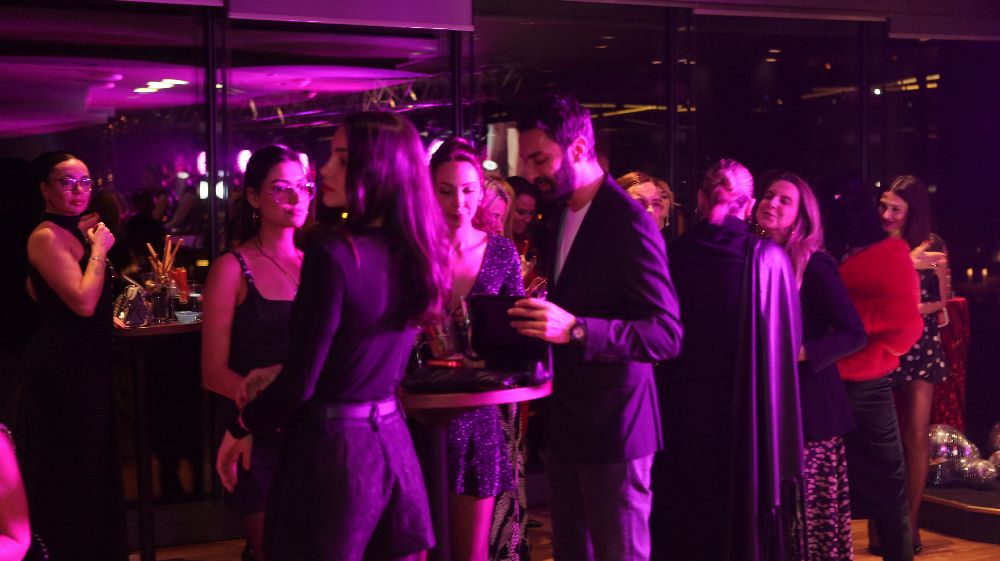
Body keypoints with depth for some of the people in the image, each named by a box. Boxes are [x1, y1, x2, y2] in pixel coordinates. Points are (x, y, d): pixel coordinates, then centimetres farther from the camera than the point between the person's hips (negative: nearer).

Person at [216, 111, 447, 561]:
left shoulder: (333, 254, -20)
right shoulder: (414, 252, 3)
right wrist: (279, 375, 20)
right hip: (392, 440, 7)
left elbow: (300, 383, -18)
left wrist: (241, 428, -1)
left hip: (331, 445, -7)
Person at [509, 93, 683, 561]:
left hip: (612, 429, -8)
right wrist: (538, 321, 2)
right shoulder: (562, 216, 11)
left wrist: (575, 329, -32)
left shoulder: (628, 223, -17)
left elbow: (667, 334, -22)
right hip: (566, 425, 9)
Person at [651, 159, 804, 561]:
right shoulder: (768, 257, -8)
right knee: (743, 510, 12)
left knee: (686, 517, 12)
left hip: (683, 407, 1)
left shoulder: (674, 254, -7)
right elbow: (790, 339, -3)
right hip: (749, 411, 0)